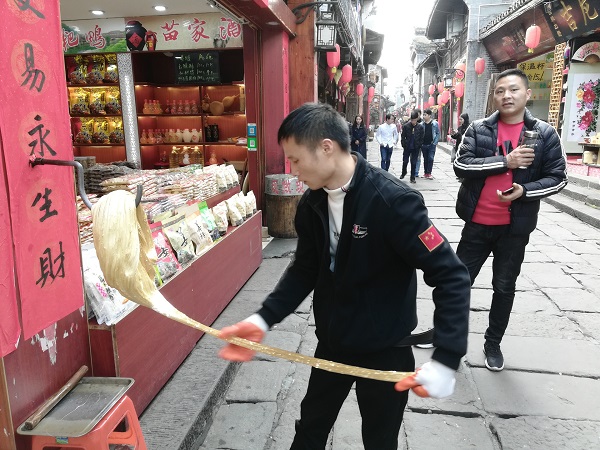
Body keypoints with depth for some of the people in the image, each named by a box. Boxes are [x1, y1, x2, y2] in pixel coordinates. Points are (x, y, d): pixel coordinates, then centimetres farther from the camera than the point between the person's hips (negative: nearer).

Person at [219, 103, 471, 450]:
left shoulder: (393, 201, -26)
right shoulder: (313, 204, -5)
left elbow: (451, 276, -23)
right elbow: (305, 270, 4)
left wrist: (446, 358, -30)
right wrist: (263, 319, -7)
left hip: (384, 351, -5)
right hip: (331, 344, 6)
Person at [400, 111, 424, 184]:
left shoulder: (420, 127, -3)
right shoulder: (406, 126, -4)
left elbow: (421, 138, 2)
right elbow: (403, 136, 1)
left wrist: (419, 146, -3)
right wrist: (403, 144, -4)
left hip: (415, 148, 0)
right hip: (407, 147, 0)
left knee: (414, 163, 4)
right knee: (405, 161, 6)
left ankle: (412, 178, 12)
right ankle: (403, 173, 33)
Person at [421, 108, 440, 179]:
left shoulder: (435, 124, -2)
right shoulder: (422, 124, 2)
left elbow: (438, 133, 2)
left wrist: (435, 142, -7)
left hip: (431, 144, -2)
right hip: (424, 144, 2)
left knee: (431, 158, -9)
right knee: (425, 159, 9)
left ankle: (429, 173, -5)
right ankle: (426, 173, 18)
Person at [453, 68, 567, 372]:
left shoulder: (545, 134, -2)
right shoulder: (478, 129, -2)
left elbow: (557, 178, 0)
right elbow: (460, 166, -13)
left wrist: (524, 190, -17)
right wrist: (505, 161, -22)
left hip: (515, 228, 0)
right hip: (477, 223, 0)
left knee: (504, 288, 14)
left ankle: (493, 343, 33)